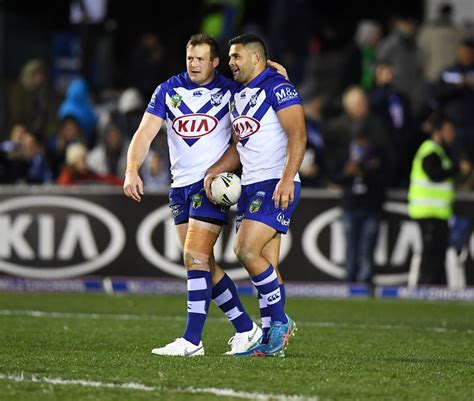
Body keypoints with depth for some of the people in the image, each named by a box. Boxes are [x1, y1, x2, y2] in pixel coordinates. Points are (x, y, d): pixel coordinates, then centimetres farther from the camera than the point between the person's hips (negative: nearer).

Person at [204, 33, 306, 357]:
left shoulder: (278, 88, -9)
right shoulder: (238, 97, 19)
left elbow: (298, 135, -17)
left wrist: (287, 179, -26)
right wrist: (214, 171, 9)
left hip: (276, 186, -9)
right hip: (250, 186, 9)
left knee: (247, 251, -18)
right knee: (267, 266, 6)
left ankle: (280, 321, -6)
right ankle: (272, 341, 8)